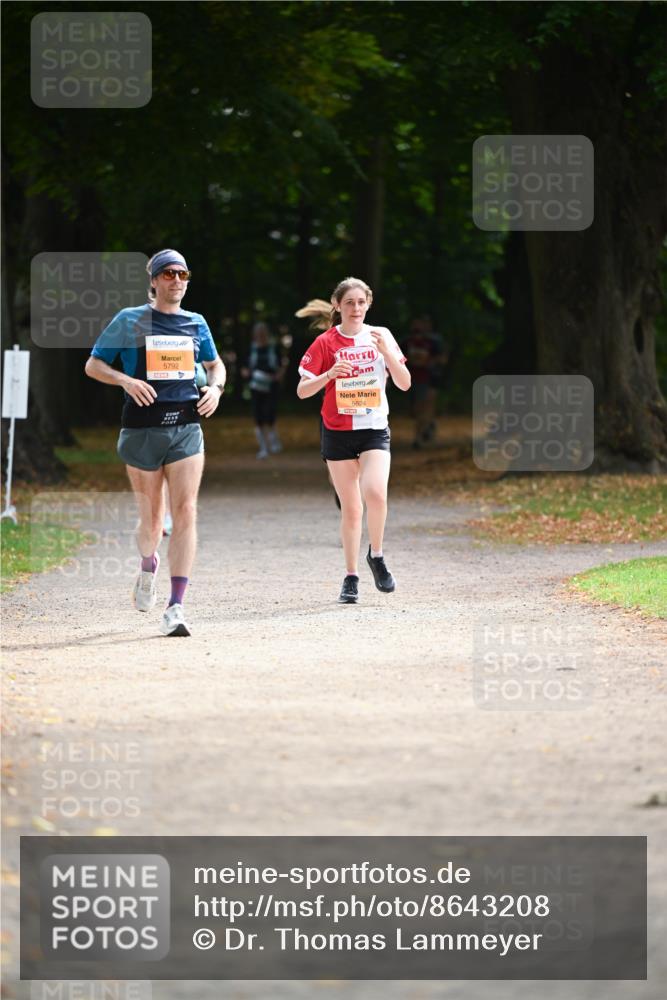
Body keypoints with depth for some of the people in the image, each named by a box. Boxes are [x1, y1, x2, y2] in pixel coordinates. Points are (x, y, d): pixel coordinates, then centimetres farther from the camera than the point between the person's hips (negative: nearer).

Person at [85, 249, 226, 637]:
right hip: (143, 426, -2)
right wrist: (126, 380, -14)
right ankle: (148, 567, 42)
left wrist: (216, 387, 4)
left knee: (186, 512, -13)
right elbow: (93, 365, 4)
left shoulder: (196, 323, 11)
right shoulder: (130, 320, 2)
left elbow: (215, 363, 27)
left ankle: (176, 608, -15)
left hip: (186, 426, 2)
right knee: (152, 518, 5)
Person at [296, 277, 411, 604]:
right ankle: (351, 577, 14)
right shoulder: (325, 343, -2)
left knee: (374, 492, -23)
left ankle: (376, 556, 1)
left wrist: (386, 352, -14)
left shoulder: (380, 336, 3)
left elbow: (404, 383, 0)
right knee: (350, 507, 2)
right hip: (337, 431, 0)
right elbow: (302, 391, -3)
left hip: (374, 429, 0)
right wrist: (329, 375, -21)